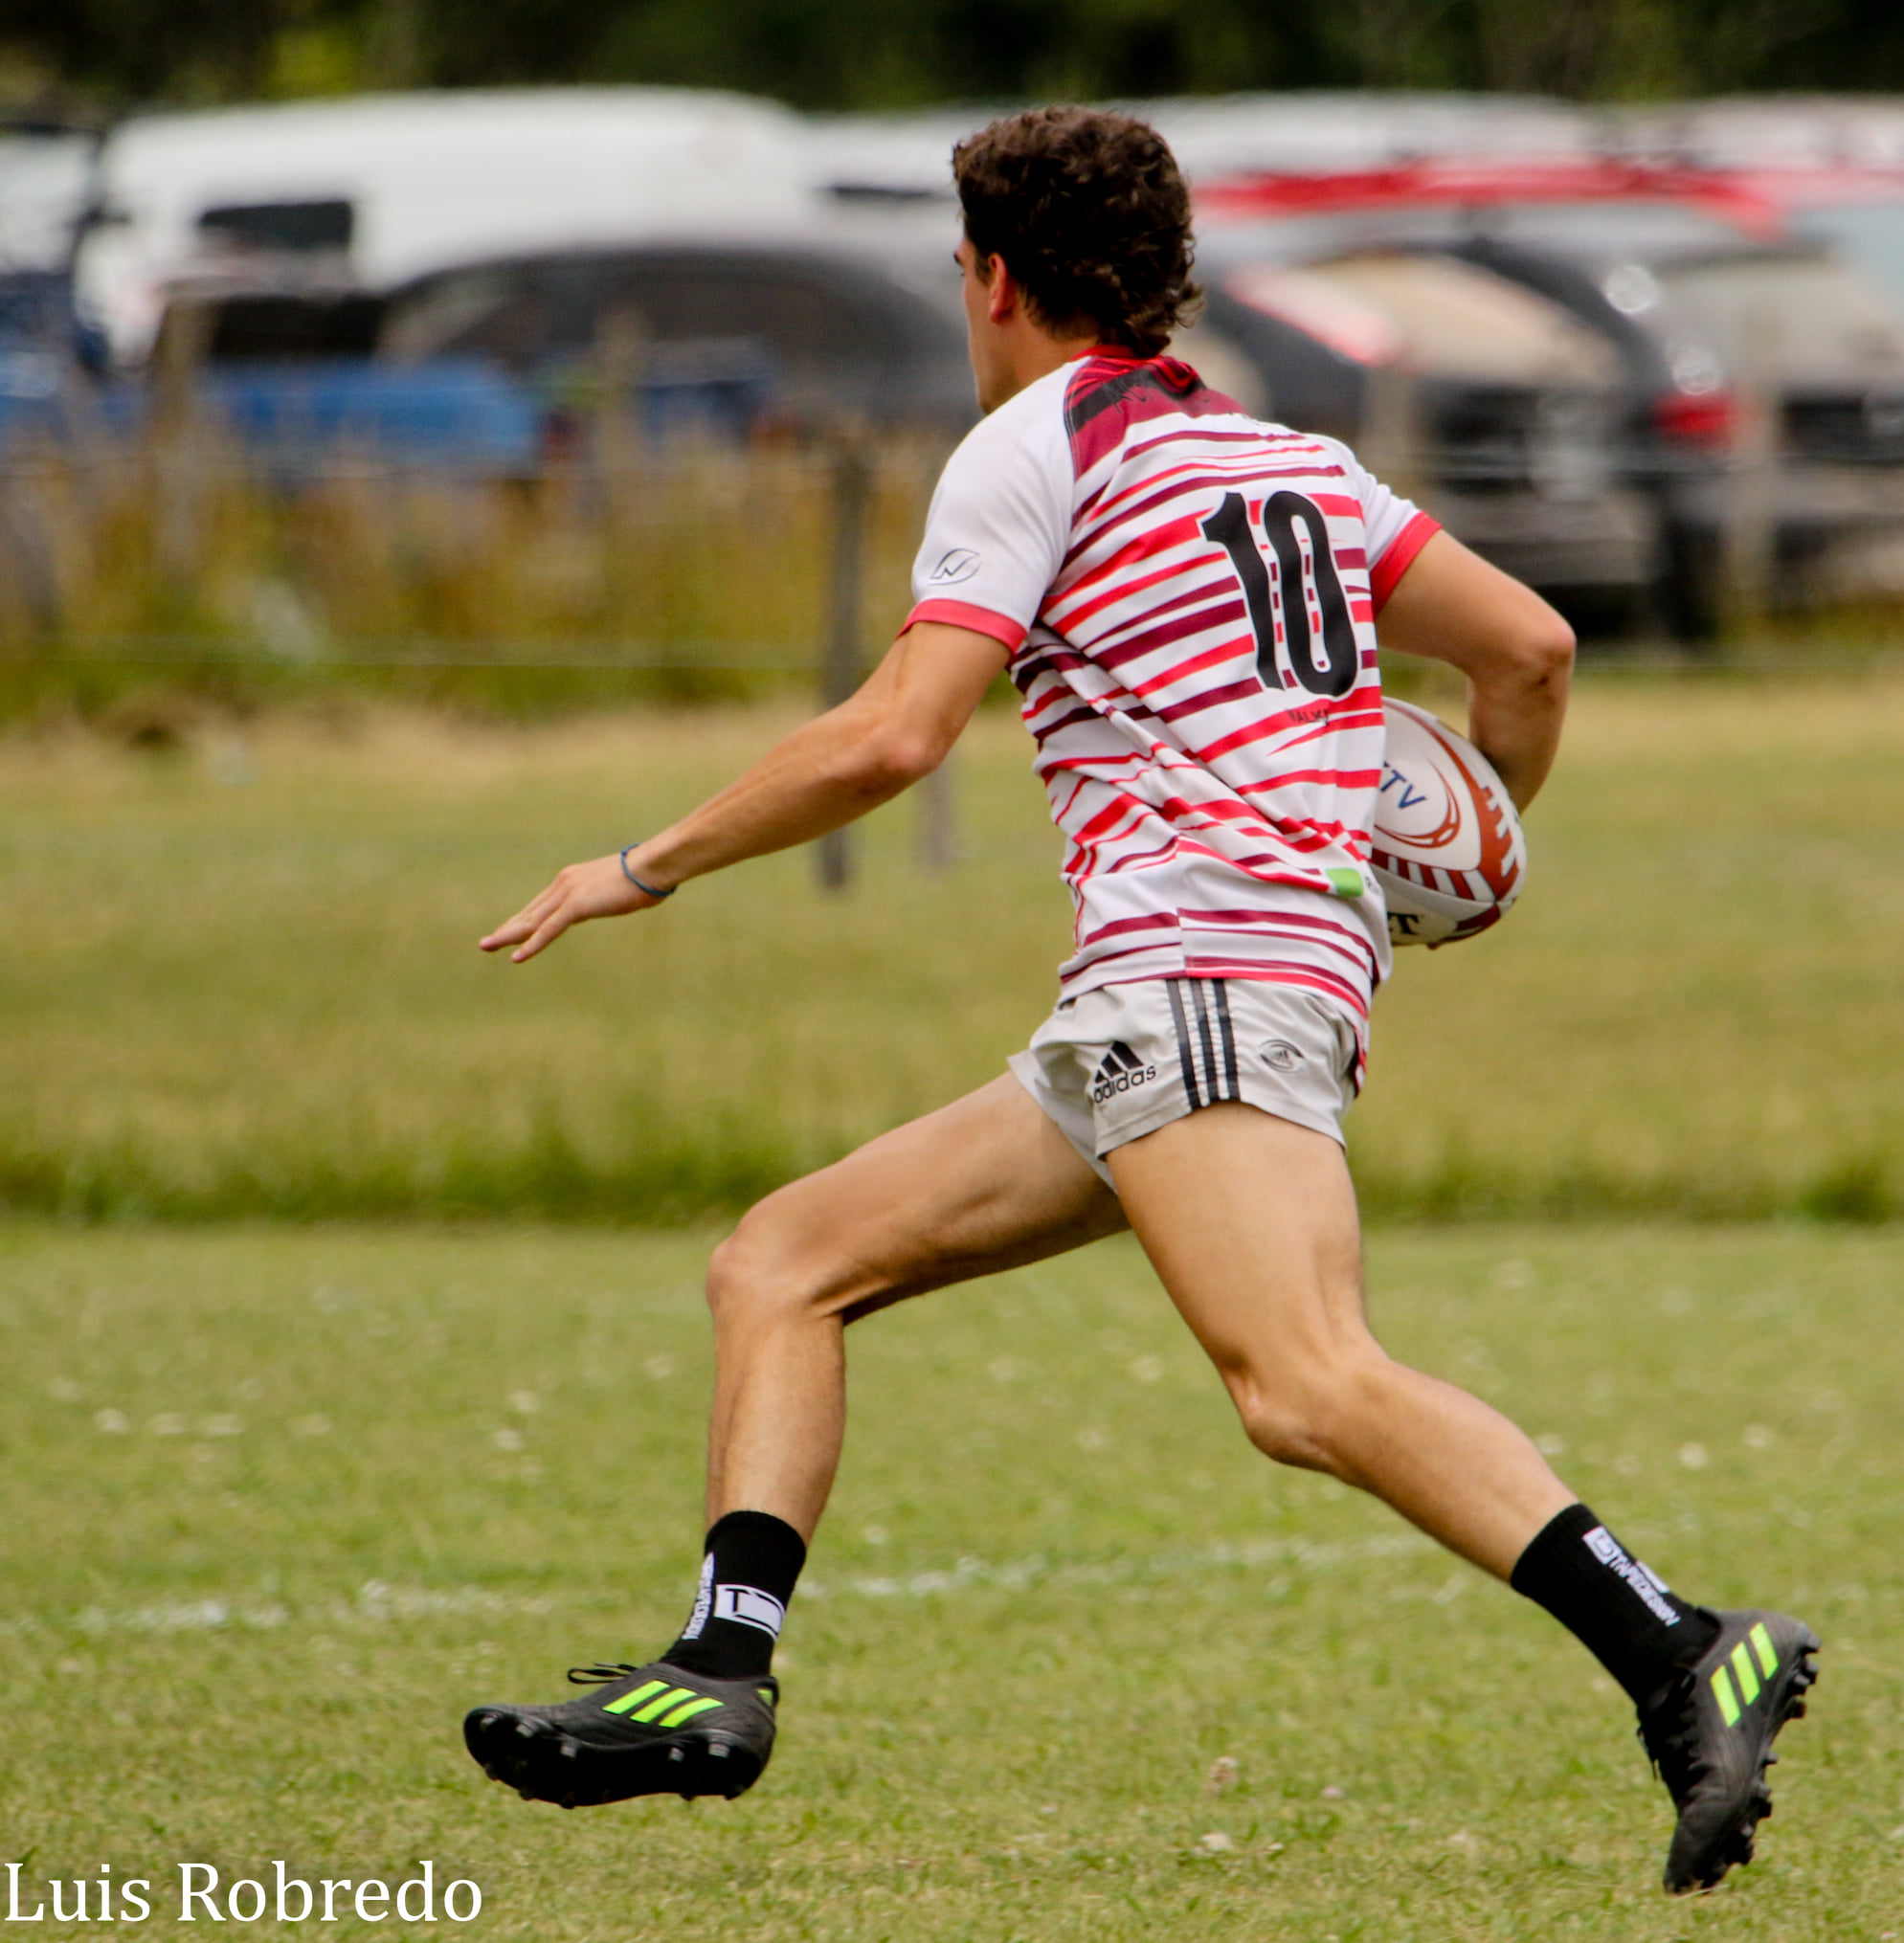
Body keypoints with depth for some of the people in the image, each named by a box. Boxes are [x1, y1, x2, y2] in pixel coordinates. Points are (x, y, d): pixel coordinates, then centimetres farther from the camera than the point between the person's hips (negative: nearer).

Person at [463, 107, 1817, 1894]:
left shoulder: (1035, 450, 1)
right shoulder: (1288, 459, 24)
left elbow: (886, 742, -8)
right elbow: (1529, 646, 20)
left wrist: (648, 866, 4)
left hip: (1203, 960, -9)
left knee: (1312, 1389, -28)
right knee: (780, 1263, 12)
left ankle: (1684, 1664, -39)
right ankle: (720, 1675, -1)